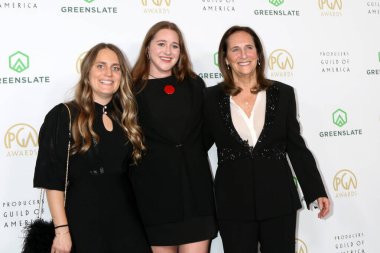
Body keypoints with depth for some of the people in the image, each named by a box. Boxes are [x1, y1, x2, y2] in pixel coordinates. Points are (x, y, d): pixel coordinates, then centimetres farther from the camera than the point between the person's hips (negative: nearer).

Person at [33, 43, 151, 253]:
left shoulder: (125, 118, 10)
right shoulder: (63, 116, -5)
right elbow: (53, 179, -9)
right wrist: (61, 229, -14)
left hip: (125, 219, 4)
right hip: (83, 220, -4)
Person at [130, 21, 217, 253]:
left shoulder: (195, 84, 9)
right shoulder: (132, 90, -1)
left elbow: (206, 132, 14)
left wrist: (190, 155, 5)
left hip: (195, 186, 2)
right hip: (154, 188, -2)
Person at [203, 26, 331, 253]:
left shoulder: (283, 93, 1)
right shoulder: (212, 98, 0)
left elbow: (296, 147, 6)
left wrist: (317, 191, 4)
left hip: (278, 199, 1)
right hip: (233, 203, 0)